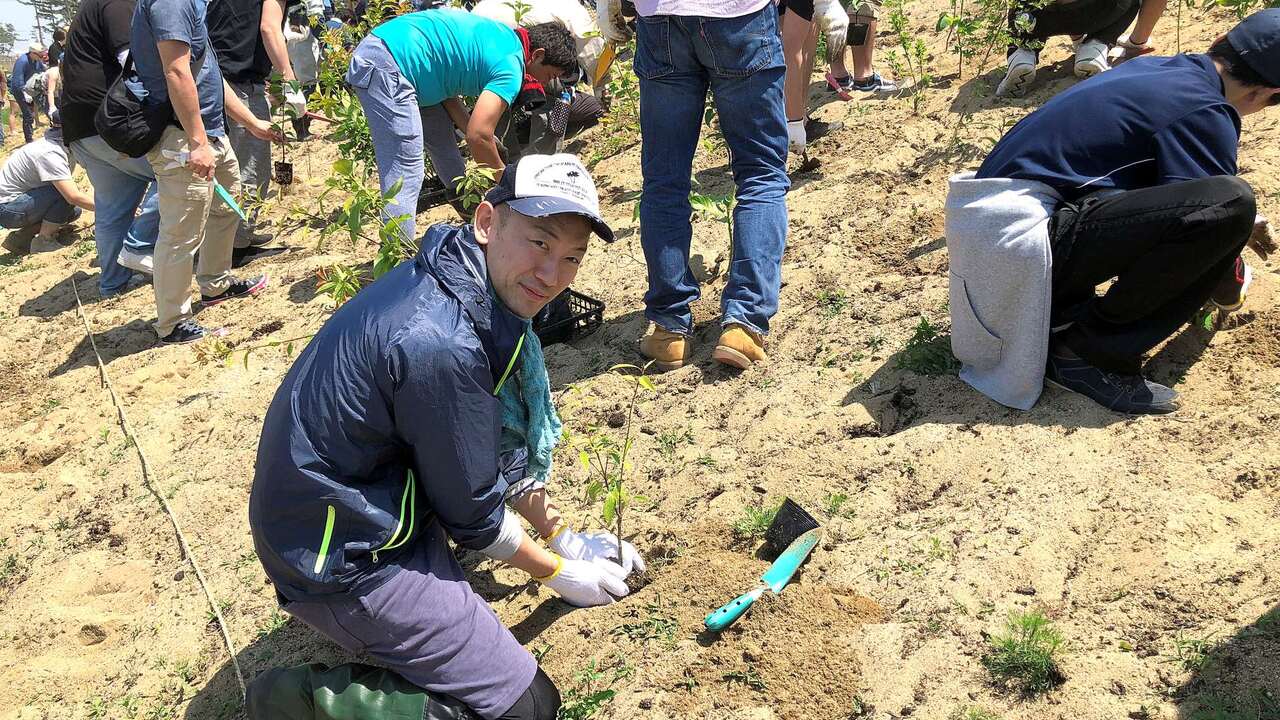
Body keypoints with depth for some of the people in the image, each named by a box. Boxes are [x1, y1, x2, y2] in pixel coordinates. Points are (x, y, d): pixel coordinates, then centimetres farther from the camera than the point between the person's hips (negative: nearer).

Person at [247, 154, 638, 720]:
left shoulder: (457, 281, -1)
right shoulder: (439, 343, -31)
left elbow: (505, 442, 10)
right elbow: (473, 512, -17)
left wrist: (562, 533, 14)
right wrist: (558, 572, -1)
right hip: (340, 560, -9)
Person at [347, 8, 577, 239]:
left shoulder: (504, 37, 17)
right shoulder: (511, 67, -11)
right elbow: (478, 136, -18)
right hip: (385, 67, -11)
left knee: (442, 134, 23)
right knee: (404, 178, -12)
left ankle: (468, 206, 40)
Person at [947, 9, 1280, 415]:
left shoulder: (1154, 68, 19)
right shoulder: (1206, 116, -7)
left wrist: (1239, 226, 48)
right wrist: (1230, 289, 22)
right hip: (1021, 241, -9)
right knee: (1230, 205, -16)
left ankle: (1065, 313, 12)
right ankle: (1089, 350, -10)